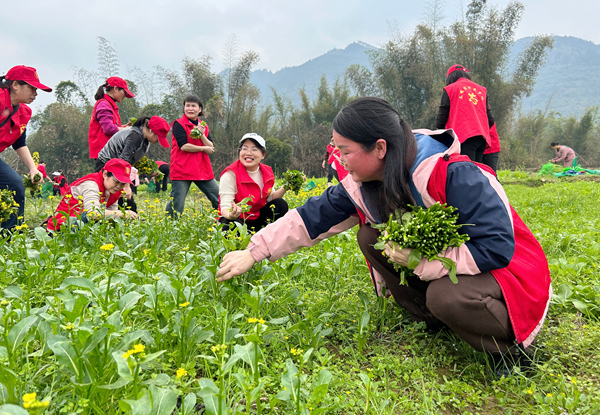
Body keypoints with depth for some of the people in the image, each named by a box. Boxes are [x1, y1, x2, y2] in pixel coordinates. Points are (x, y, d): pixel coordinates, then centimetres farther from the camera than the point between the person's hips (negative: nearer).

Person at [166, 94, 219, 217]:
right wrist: (203, 148, -5)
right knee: (177, 204, -5)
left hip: (203, 170, 6)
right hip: (182, 170, -5)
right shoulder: (179, 124, -2)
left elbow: (211, 149, 4)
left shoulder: (203, 127, 14)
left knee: (219, 199, 5)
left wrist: (202, 135, -11)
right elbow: (183, 146, -15)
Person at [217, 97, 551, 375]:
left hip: (505, 269, -7)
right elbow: (313, 217, -7)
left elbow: (497, 247, -31)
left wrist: (421, 261, -34)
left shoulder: (456, 177, -32)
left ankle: (511, 345, -5)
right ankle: (432, 322, 2)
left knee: (446, 296, -38)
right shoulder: (364, 182, -11)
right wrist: (253, 253, -8)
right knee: (371, 236, -11)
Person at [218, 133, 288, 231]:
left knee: (281, 205, -13)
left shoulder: (267, 172, -2)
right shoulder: (231, 174, -21)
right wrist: (231, 215, -49)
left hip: (257, 217, 6)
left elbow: (271, 197, 9)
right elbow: (225, 207, -25)